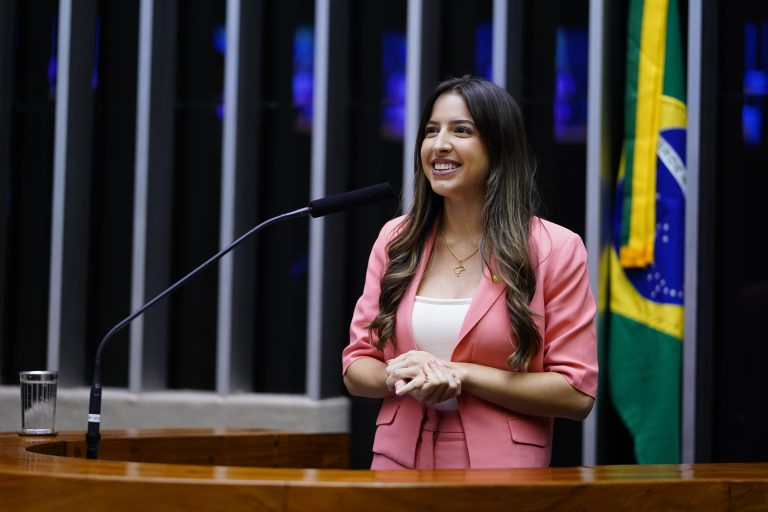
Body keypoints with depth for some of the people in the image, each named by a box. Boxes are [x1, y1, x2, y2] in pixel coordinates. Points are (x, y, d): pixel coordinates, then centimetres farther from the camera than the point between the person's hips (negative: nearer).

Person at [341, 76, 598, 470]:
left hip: (502, 470, -3)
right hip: (399, 462, 3)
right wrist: (398, 378, -15)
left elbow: (576, 394, -9)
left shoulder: (555, 250, -6)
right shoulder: (395, 240, 5)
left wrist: (461, 374, -17)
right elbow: (356, 366, 7)